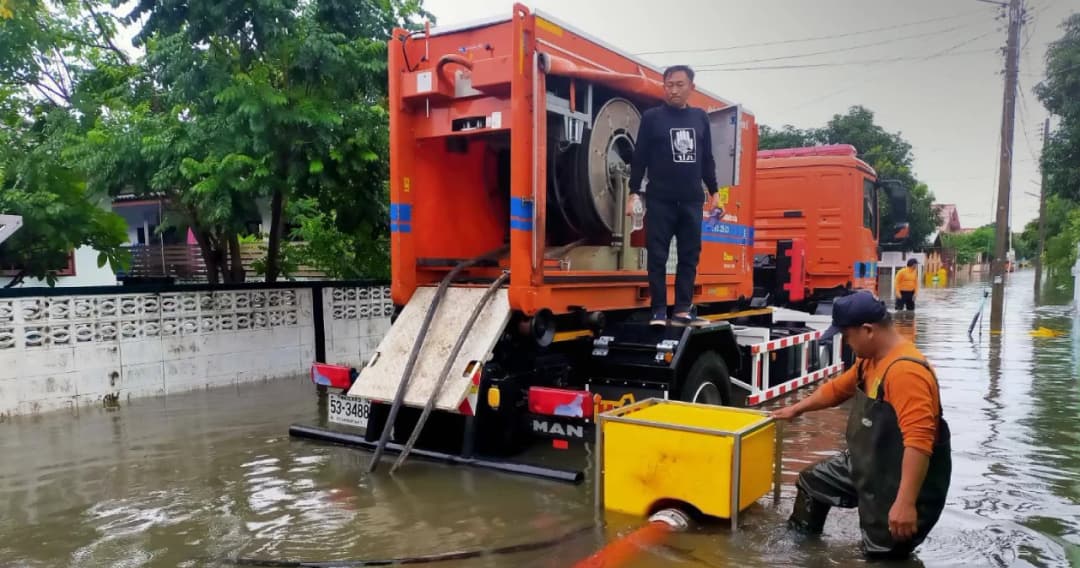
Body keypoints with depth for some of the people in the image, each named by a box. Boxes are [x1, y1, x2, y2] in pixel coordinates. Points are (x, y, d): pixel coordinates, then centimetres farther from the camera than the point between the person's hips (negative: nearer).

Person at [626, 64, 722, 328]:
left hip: (692, 201, 4)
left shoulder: (700, 117, 10)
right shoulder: (652, 117, 0)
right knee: (658, 257, 0)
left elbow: (707, 158, 16)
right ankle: (659, 312, 6)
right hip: (660, 200, -3)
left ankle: (682, 310, 13)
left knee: (689, 256, 5)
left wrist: (713, 191, 13)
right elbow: (640, 157, -1)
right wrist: (634, 192, -8)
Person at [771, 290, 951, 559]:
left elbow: (919, 442, -37)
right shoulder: (870, 360, 3)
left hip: (897, 483, -10)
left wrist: (906, 503, -39)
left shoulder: (906, 371, -31)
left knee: (884, 553, -2)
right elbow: (837, 389, 22)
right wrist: (796, 409, 31)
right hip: (866, 465, 10)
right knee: (812, 481, 24)